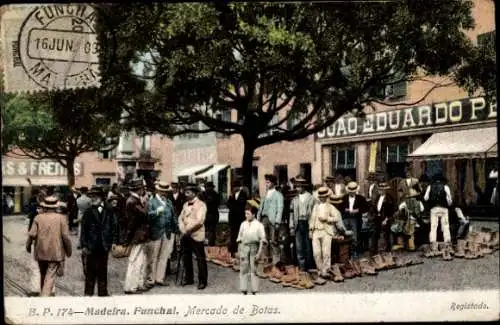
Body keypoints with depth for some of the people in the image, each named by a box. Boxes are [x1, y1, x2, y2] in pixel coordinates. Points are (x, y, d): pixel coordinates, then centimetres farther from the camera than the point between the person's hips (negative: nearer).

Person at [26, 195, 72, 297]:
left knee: (43, 276, 19)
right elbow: (66, 237, -8)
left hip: (41, 252, 3)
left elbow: (32, 234, -7)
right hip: (55, 253, -3)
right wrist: (68, 250, 3)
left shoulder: (38, 218, -1)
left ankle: (43, 295, 32)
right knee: (50, 277, -3)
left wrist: (28, 246, 11)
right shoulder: (61, 218, -6)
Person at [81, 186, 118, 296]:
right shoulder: (88, 212, -1)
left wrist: (114, 242, -4)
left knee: (103, 270, 11)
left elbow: (114, 227, 3)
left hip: (104, 246, 1)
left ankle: (103, 292, 21)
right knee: (91, 270, 5)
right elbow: (83, 230, -2)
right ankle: (88, 292, 16)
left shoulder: (109, 211, 1)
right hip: (92, 246, -1)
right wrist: (84, 246, -6)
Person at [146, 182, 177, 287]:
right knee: (153, 257, 2)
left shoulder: (169, 202, 16)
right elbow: (148, 215, -17)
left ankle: (160, 278, 15)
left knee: (164, 256, 7)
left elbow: (173, 217, 18)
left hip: (168, 233, 5)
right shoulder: (152, 202, -2)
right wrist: (157, 212, -34)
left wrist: (175, 230, 10)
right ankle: (151, 279, 11)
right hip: (156, 233, -5)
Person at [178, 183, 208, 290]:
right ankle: (188, 278, 28)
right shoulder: (185, 204, 15)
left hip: (196, 236, -7)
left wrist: (188, 229, -15)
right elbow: (181, 218, 11)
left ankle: (202, 281, 7)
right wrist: (182, 229, -6)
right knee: (186, 258, 14)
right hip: (185, 236, 7)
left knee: (200, 259, -1)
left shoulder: (201, 204, -8)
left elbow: (199, 221, -17)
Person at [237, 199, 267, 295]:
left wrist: (259, 252, -9)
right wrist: (239, 251, 5)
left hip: (254, 247, -2)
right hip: (244, 247, 3)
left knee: (253, 270, 3)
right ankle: (244, 291, 10)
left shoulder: (259, 225, -5)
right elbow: (240, 238, 9)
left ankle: (254, 291, 10)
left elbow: (262, 240, -4)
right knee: (243, 269, 3)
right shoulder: (243, 224, 3)